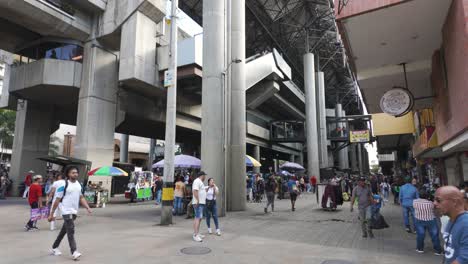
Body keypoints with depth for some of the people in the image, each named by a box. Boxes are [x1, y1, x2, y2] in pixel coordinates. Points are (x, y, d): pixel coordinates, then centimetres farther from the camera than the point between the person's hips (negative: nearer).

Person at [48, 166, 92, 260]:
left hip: (74, 212, 7)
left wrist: (88, 207, 2)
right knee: (71, 231, -12)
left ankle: (54, 248, 34)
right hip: (66, 211, -7)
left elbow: (81, 198, 14)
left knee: (64, 230, 18)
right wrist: (51, 214, -6)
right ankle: (74, 252, -11)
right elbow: (57, 200, -9)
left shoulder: (79, 185, 7)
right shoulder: (64, 185, -12)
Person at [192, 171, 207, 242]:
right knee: (198, 218, -15)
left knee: (199, 218, 13)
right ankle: (195, 235, -18)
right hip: (198, 203, -11)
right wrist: (197, 200, -27)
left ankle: (197, 233, 19)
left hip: (201, 203, 11)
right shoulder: (197, 181, -13)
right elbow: (195, 191, -24)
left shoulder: (200, 182, 20)